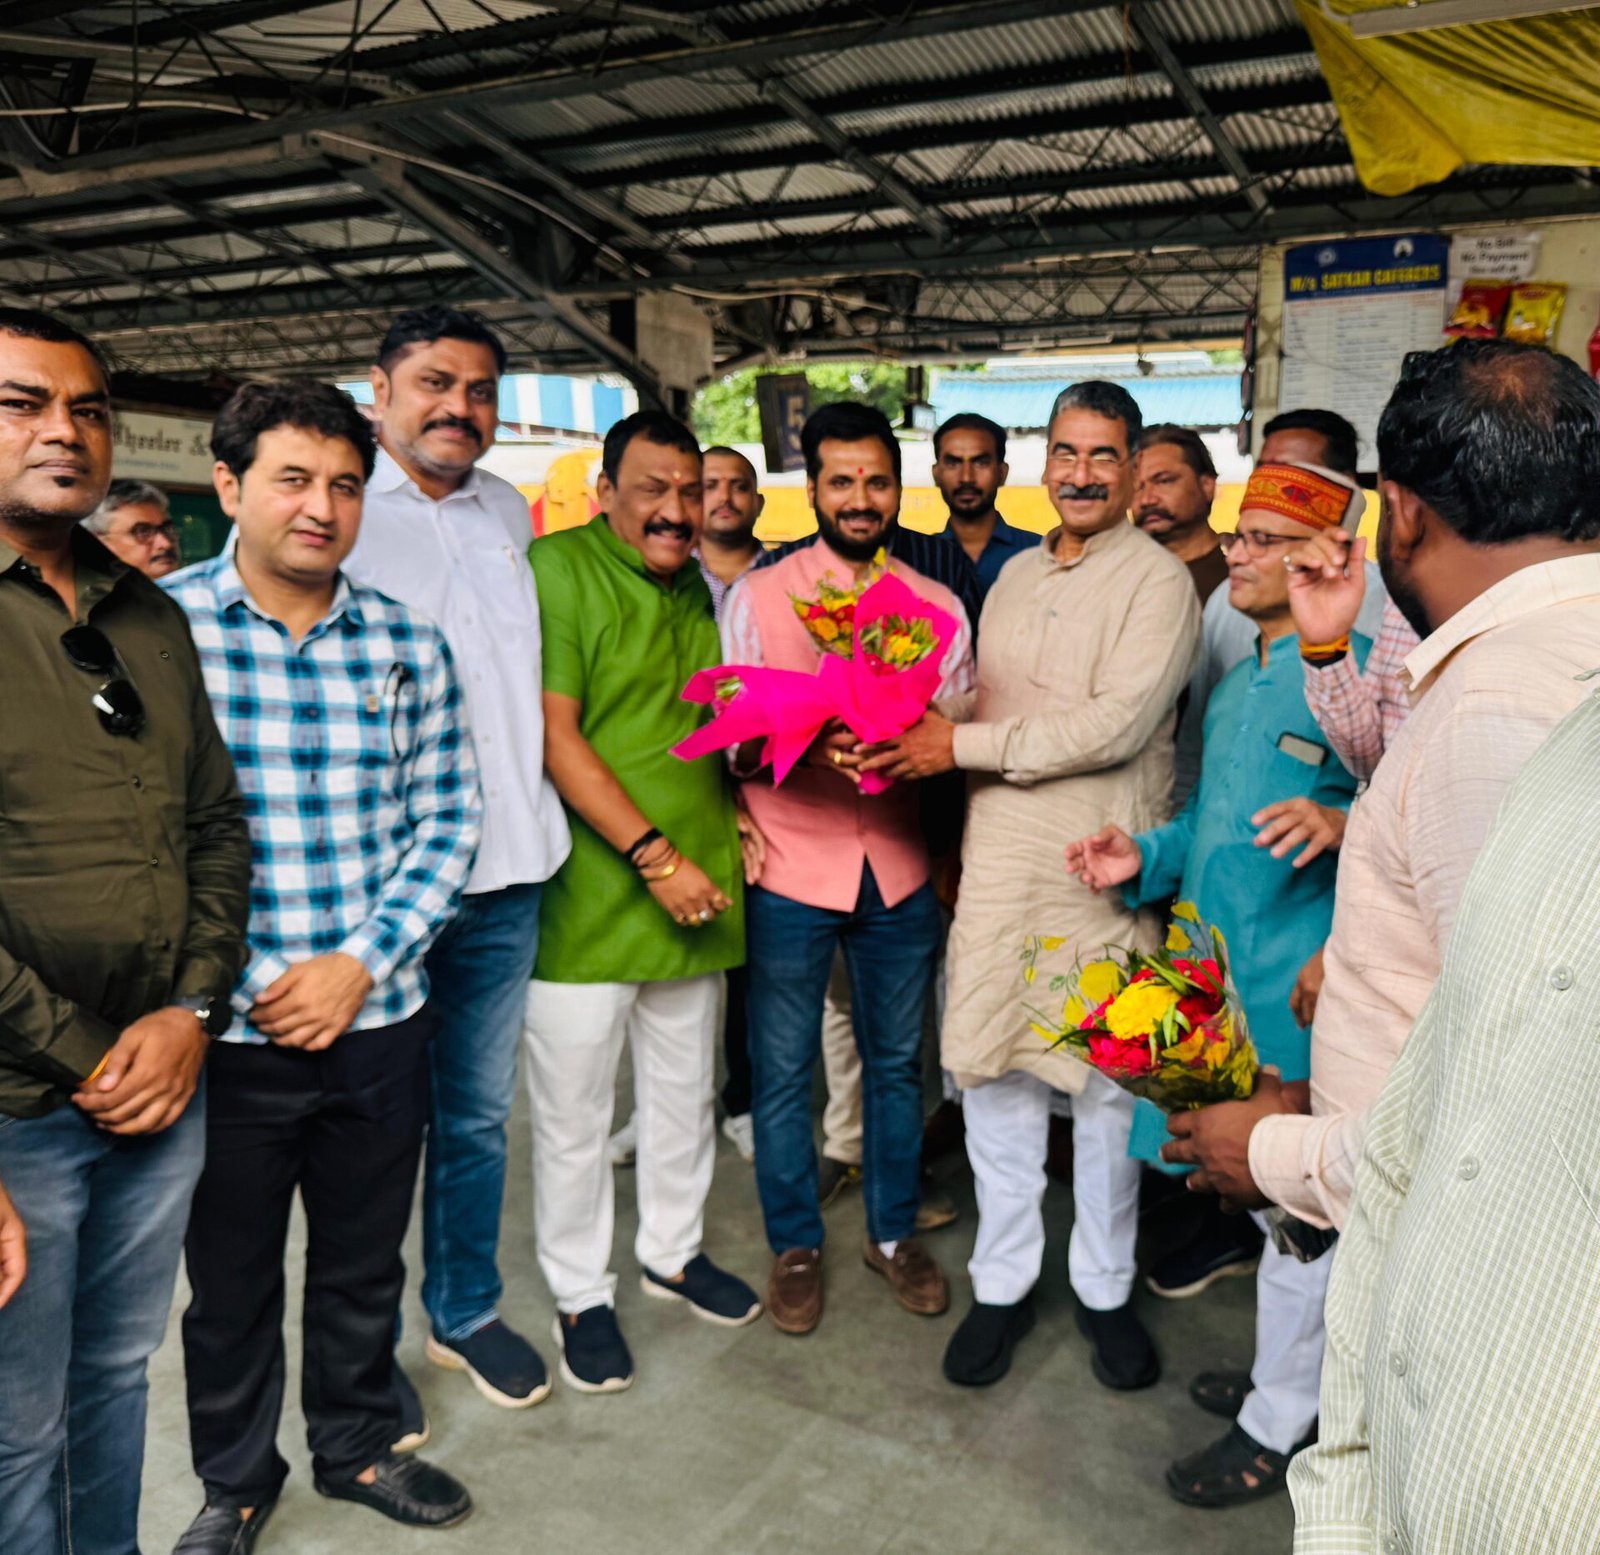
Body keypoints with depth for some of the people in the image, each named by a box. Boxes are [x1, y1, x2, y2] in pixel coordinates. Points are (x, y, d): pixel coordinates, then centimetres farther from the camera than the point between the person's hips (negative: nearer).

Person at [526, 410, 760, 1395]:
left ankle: (673, 1250, 40)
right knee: (575, 1110, 7)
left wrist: (734, 816, 8)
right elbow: (555, 737, -18)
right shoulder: (556, 570, -11)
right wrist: (653, 853, -20)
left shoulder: (695, 589, 13)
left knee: (686, 1090, 20)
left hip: (694, 891, 7)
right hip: (586, 896, -7)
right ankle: (581, 1292, 28)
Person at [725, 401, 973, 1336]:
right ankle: (797, 1245, 28)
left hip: (901, 870, 2)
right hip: (793, 870, -2)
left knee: (897, 1059, 15)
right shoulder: (758, 596, 0)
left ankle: (894, 1231, 35)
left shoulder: (939, 605, 6)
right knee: (784, 1068, 8)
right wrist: (815, 743, -24)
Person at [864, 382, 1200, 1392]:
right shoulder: (1016, 576, 14)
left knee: (1108, 1081, 7)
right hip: (998, 860, 5)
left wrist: (964, 745, -15)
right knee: (991, 1070, 9)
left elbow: (1115, 725, -18)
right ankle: (1003, 1282, 26)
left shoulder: (1159, 580, -6)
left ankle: (1106, 1289, 27)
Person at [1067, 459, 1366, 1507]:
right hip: (1216, 968, 8)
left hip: (1296, 984, -8)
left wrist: (1342, 824, -36)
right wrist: (1146, 859, 6)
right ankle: (1283, 1371, 40)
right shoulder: (1238, 683, 15)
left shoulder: (1359, 680, -13)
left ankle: (1279, 1427, 23)